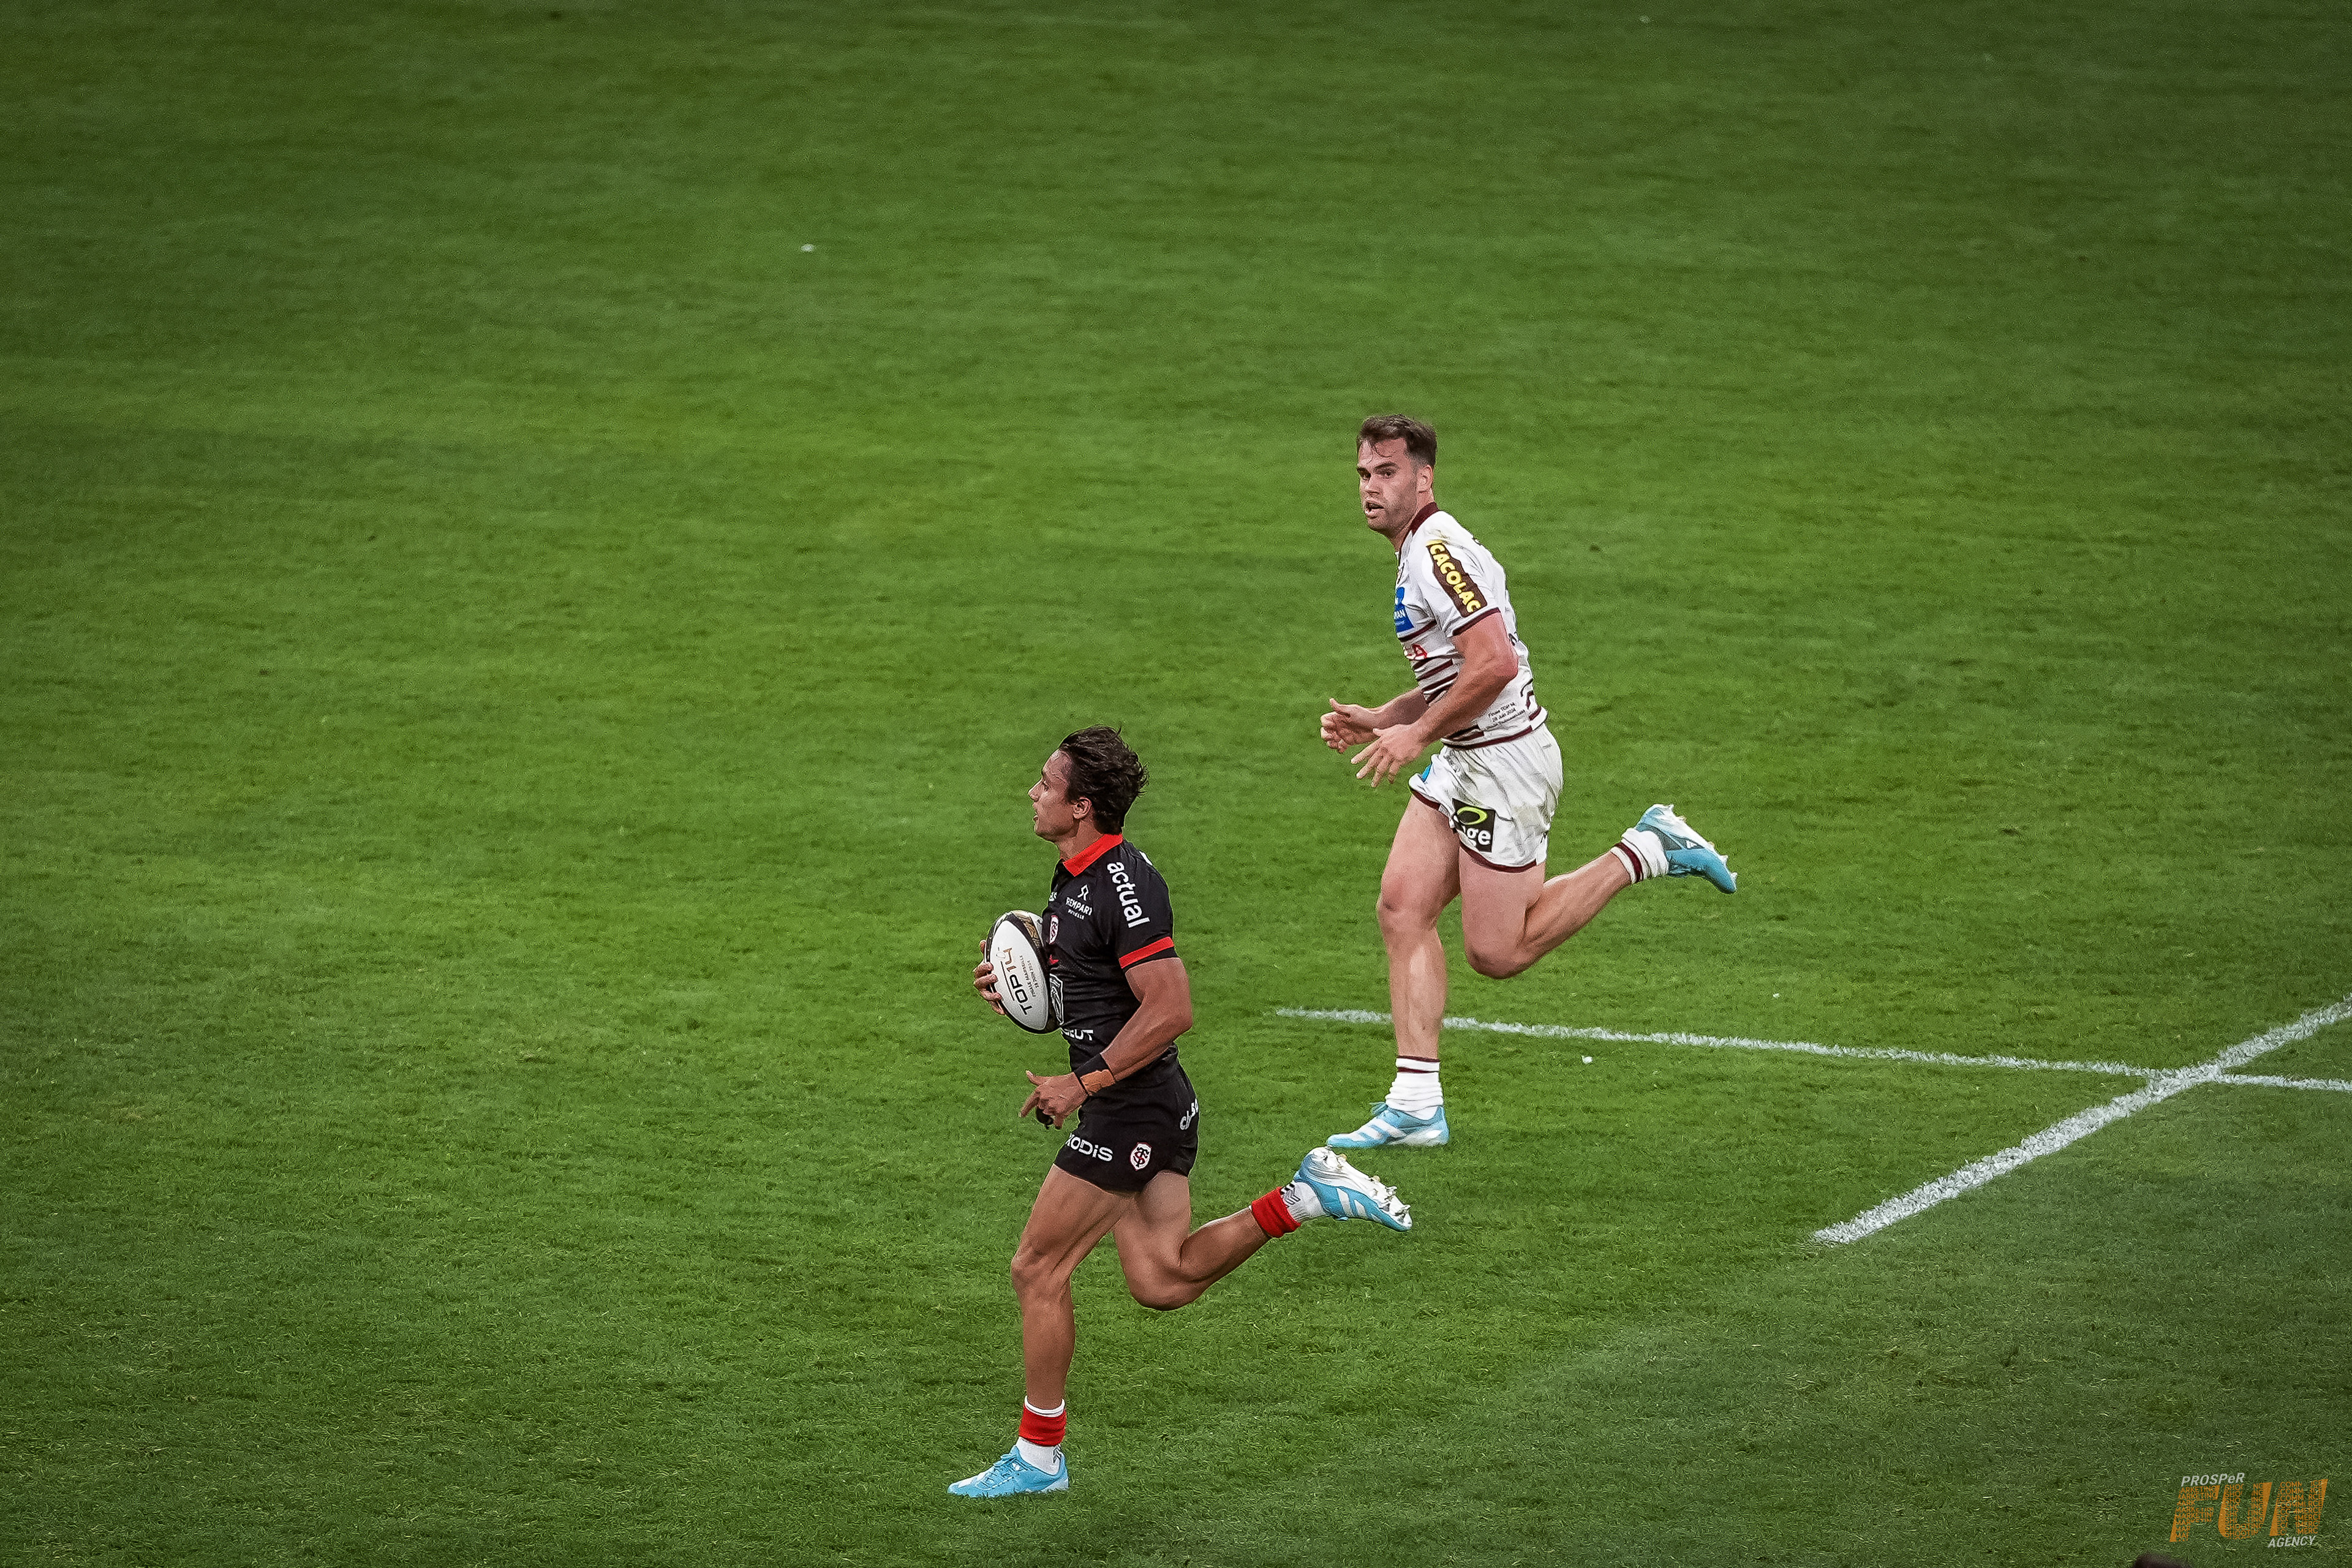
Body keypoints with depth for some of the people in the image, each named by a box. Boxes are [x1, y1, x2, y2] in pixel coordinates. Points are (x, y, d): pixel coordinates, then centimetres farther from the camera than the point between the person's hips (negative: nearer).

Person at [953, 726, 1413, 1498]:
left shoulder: (1122, 885, -21)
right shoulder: (1078, 872, 10)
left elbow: (1171, 1009, -26)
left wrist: (1085, 1083, -23)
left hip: (1132, 1109, -10)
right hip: (1154, 1111, 10)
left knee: (1037, 1269, -2)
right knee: (1163, 1281, 10)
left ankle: (1038, 1456, 8)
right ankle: (1307, 1196, 11)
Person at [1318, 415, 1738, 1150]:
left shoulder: (1439, 552, -18)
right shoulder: (1420, 555, 15)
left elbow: (1495, 663, -27)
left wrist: (1417, 733, -18)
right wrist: (1377, 721, 13)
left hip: (1504, 763, -10)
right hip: (1462, 764, 10)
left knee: (1497, 952, -4)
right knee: (1402, 908, 0)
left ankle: (1644, 853, 7)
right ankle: (1415, 1104, 0)